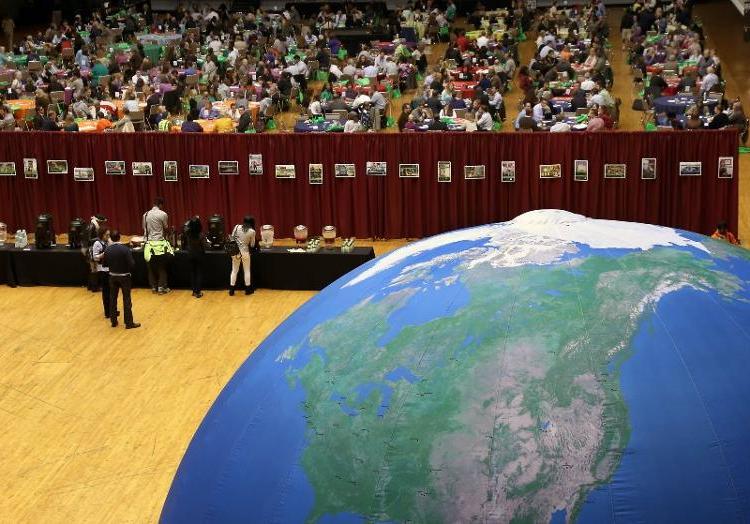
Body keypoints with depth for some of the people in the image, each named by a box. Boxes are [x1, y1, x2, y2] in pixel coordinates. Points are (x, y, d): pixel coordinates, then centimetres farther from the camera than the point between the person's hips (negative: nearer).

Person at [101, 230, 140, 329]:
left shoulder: (107, 250, -7)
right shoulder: (125, 249, -19)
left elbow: (104, 264, 1)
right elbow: (131, 264, -20)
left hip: (113, 276, 3)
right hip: (124, 277, -3)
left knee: (112, 299, 15)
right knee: (127, 300, 3)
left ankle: (113, 321, 21)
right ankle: (129, 323, 5)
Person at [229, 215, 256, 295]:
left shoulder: (237, 227, -1)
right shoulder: (252, 231, -7)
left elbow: (231, 238, 3)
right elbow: (252, 245, 2)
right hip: (245, 252, -3)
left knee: (234, 271, 12)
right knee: (247, 271, 12)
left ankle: (231, 290, 14)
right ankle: (248, 290, 18)